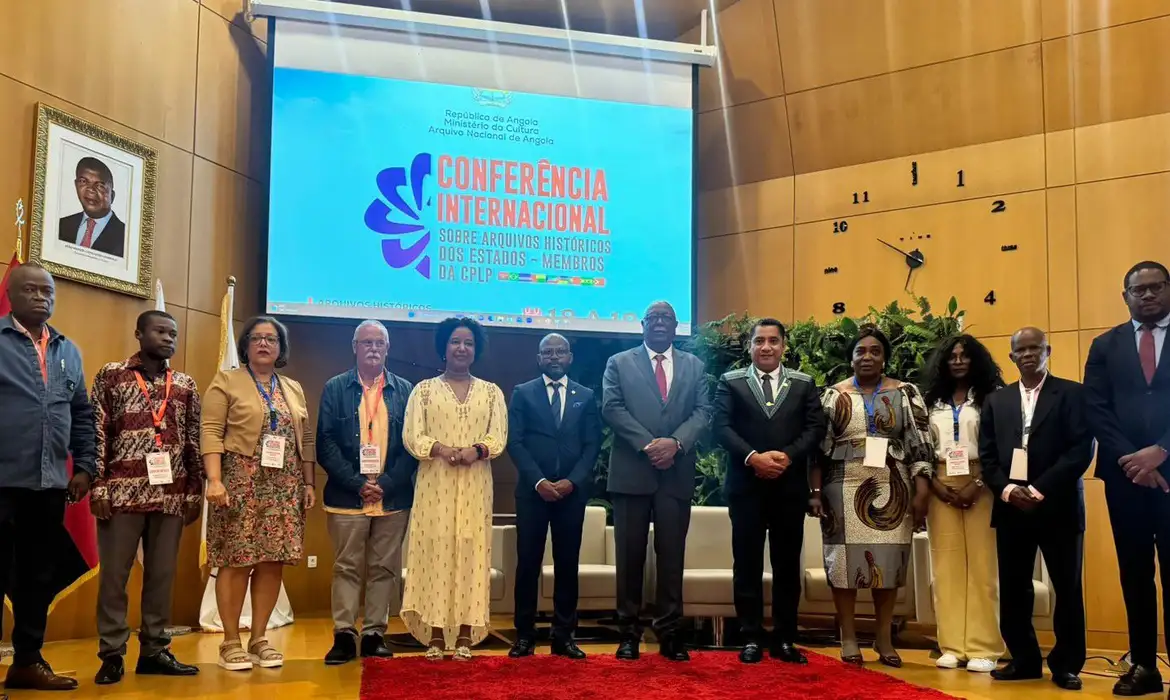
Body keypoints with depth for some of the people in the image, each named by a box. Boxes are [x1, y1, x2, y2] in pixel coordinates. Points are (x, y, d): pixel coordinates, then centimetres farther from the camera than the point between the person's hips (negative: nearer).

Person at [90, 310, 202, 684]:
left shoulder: (185, 385, 12)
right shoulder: (111, 376, 4)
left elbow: (194, 442, 12)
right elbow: (96, 434, -1)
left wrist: (195, 492, 8)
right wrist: (97, 486, -7)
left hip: (171, 495, 3)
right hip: (123, 493, -3)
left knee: (162, 575, 8)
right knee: (114, 575, 3)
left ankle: (154, 650, 17)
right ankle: (111, 654, 12)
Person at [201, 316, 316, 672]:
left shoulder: (294, 389, 16)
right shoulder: (226, 382, 2)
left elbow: (305, 439, 16)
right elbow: (211, 433, -7)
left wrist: (309, 484, 10)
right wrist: (214, 480, -18)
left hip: (284, 487, 5)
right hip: (241, 483, -4)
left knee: (273, 562, 3)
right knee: (236, 561, -4)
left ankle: (259, 639, 13)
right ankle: (231, 642, 7)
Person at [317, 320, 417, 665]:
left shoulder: (404, 390, 8)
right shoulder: (335, 388, 5)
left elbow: (412, 444, 3)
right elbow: (325, 444, -1)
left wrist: (387, 483, -9)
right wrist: (356, 483, -11)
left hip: (393, 497, 1)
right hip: (347, 497, -1)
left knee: (384, 568, 6)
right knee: (346, 568, 4)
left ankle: (374, 634, 14)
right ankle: (344, 636, 10)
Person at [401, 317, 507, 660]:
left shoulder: (491, 392, 12)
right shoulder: (424, 389, 8)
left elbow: (499, 436, 1)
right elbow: (411, 436, -2)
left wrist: (477, 450, -19)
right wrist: (441, 449, -19)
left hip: (475, 486, 1)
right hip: (435, 484, -1)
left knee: (471, 550, -1)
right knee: (435, 550, -3)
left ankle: (465, 635, 3)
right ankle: (435, 635, 1)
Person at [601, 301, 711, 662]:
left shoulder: (694, 366, 14)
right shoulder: (619, 363, 8)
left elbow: (703, 411, 3)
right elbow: (611, 408, -4)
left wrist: (675, 442, -14)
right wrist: (647, 445, -15)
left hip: (677, 473, 2)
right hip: (631, 472, -1)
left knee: (672, 555, 4)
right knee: (630, 556, 3)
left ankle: (669, 633, 11)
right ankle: (629, 632, 11)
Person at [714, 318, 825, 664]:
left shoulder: (804, 384, 10)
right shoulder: (730, 382, 6)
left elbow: (815, 428, 1)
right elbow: (722, 427, -4)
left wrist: (787, 455, -14)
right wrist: (753, 457, -18)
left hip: (790, 486, 1)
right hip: (746, 485, -1)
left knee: (787, 564, 6)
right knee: (747, 563, 2)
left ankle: (785, 640, 14)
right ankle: (751, 638, 10)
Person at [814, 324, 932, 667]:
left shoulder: (906, 393, 4)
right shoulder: (834, 395, 5)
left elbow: (919, 442, -1)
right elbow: (819, 445, 4)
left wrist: (922, 490, -8)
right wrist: (814, 490, -2)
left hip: (891, 489, 0)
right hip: (845, 488, 0)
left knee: (888, 559, 5)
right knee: (845, 558, 1)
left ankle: (884, 637, 17)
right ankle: (848, 637, 12)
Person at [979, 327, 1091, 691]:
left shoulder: (1072, 394, 1)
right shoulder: (997, 400, 14)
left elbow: (1082, 449, -9)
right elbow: (987, 455, 9)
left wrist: (1040, 489, -16)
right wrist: (1007, 489, -9)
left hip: (1058, 506, -3)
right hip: (1010, 507, 3)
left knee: (1067, 588, 4)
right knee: (1013, 589, 5)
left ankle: (1066, 664, 17)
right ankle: (1025, 659, 18)